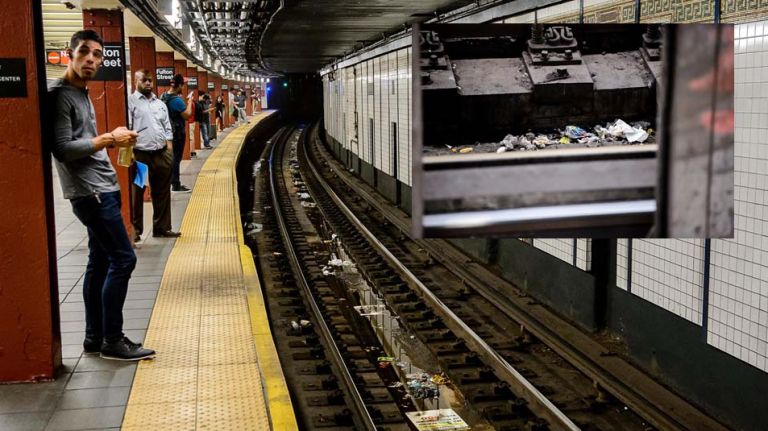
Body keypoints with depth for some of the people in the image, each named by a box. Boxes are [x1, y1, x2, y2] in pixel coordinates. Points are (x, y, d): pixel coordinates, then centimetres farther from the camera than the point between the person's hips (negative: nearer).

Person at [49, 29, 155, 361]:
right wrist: (108, 139, -14)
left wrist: (113, 139, 6)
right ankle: (112, 341, -2)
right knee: (123, 259, -9)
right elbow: (62, 148, -21)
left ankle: (94, 338, 18)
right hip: (90, 192, -10)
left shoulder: (82, 94, 17)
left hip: (101, 189, 10)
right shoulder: (60, 95, -13)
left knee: (101, 262, 11)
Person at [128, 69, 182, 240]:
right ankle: (135, 230, 9)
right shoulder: (131, 101, -2)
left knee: (162, 193, 11)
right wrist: (129, 153, -18)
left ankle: (162, 228, 20)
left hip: (161, 154, 6)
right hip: (140, 154, -6)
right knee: (136, 194, 1)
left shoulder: (160, 104, 17)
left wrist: (169, 150, 8)